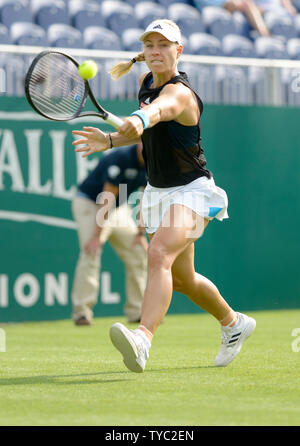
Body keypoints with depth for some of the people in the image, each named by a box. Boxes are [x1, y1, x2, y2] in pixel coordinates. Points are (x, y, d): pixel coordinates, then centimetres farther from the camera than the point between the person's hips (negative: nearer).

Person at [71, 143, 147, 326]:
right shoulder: (120, 159, -29)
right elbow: (106, 199, -30)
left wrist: (141, 233, -2)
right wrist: (96, 235, -32)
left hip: (120, 209, 8)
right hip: (89, 205, -8)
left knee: (139, 254, 2)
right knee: (91, 254, -22)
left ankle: (136, 311, 10)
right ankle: (81, 311, -21)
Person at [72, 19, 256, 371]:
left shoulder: (180, 93, -23)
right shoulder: (146, 82, 3)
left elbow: (160, 108, -49)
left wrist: (139, 120, -72)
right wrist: (113, 139, 2)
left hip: (191, 191, -9)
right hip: (158, 193, 9)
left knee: (159, 254, -33)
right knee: (183, 279, 19)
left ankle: (142, 339, -49)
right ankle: (233, 323, 45)